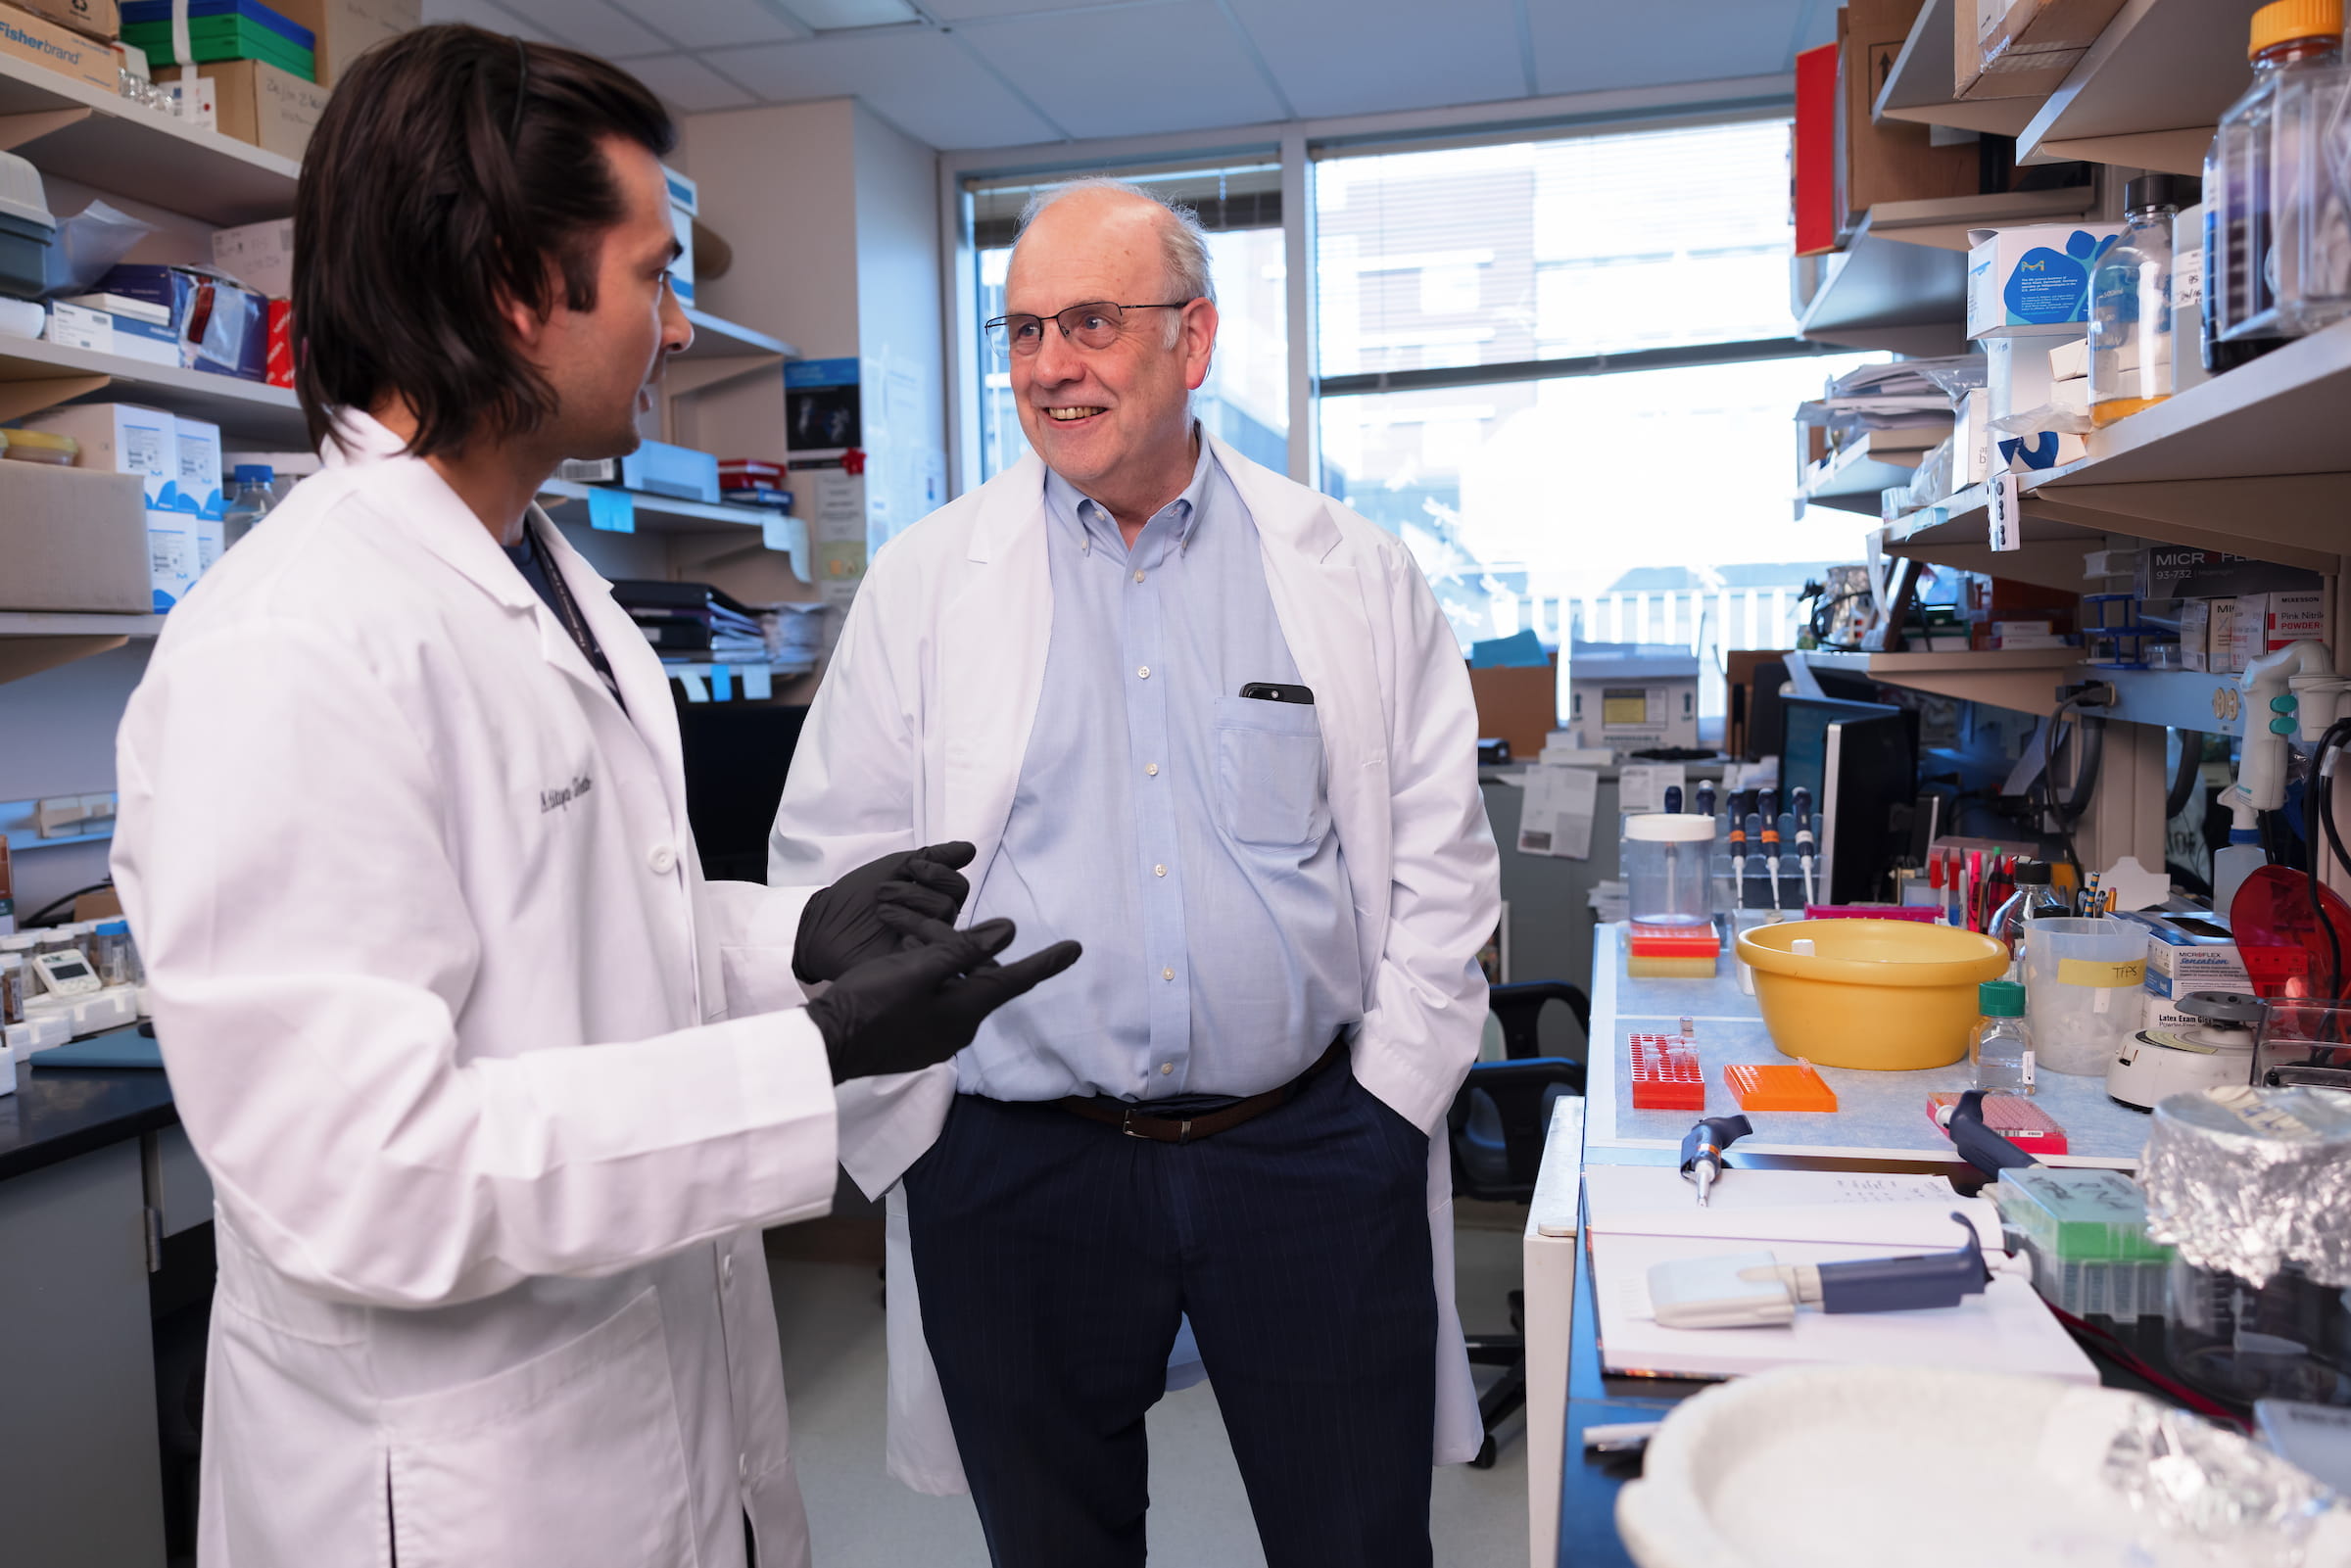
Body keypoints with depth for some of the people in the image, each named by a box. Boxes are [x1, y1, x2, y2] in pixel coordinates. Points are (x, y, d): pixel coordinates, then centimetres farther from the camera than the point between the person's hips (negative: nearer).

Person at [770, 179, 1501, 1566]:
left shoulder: (1358, 574, 2)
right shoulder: (925, 582, 0)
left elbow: (1442, 860, 4)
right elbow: (833, 872, 1)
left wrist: (1388, 1099, 0)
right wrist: (909, 1125, -2)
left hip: (1309, 1152, 1)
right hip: (1019, 1166, 0)